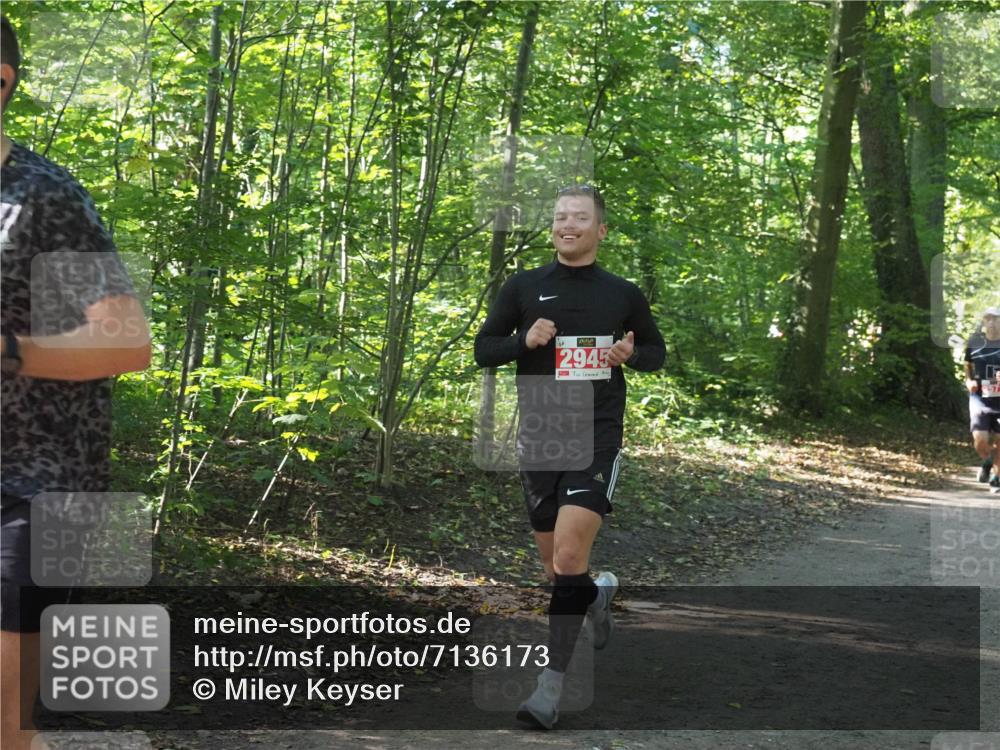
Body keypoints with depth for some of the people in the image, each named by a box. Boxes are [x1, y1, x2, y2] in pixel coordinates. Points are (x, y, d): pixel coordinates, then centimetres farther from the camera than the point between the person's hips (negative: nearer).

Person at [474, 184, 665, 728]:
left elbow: (656, 351, 17)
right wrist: (524, 340, -13)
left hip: (597, 435, -3)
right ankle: (598, 595, 46)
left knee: (570, 553, -19)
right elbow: (483, 349, 7)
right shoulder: (523, 287, 5)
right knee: (554, 564, 11)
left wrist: (632, 354, -6)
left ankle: (553, 683, -13)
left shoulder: (623, 294, 5)